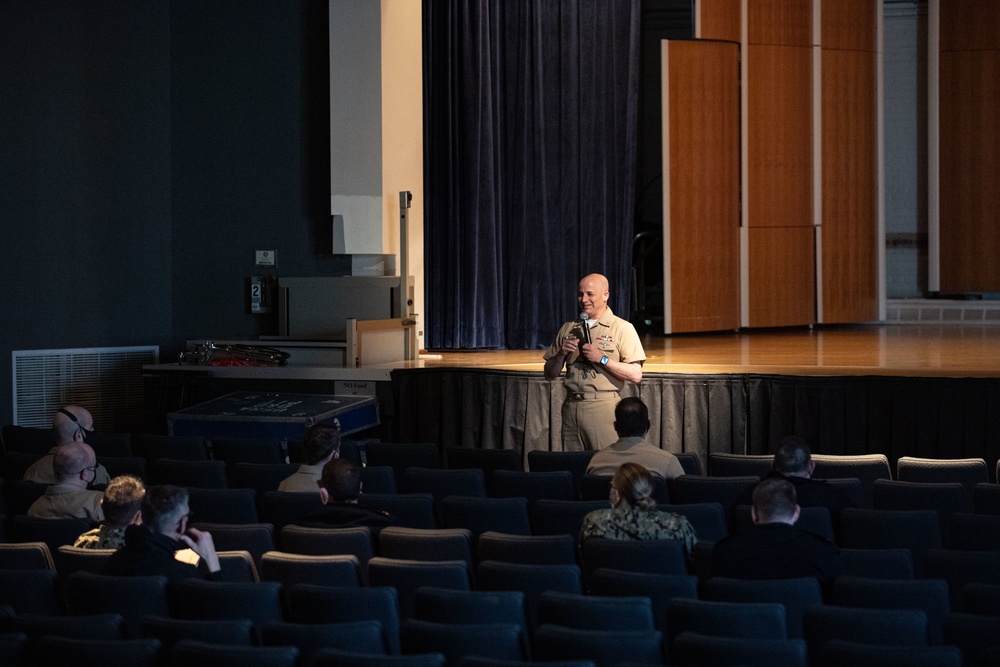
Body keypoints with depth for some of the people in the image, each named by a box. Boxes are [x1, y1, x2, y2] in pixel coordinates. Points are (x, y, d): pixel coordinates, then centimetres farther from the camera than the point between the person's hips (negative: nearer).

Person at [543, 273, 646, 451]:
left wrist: (602, 359, -14)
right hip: (571, 408, 4)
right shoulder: (567, 329, 16)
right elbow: (549, 375, 16)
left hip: (604, 408, -4)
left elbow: (635, 374, -8)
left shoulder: (622, 328, 1)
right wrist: (561, 354, -2)